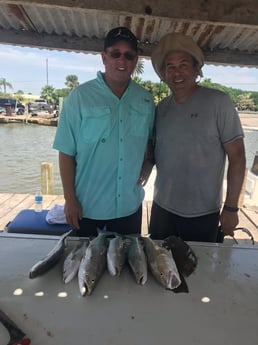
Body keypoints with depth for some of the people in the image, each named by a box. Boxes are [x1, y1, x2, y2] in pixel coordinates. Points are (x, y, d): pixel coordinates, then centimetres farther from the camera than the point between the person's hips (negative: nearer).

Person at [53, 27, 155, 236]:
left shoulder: (146, 100, 1)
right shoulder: (80, 97, -11)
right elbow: (67, 152, -9)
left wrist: (147, 165, -4)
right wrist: (70, 199, -10)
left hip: (130, 206, 4)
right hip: (87, 207, -3)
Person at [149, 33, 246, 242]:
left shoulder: (218, 102, -12)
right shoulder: (162, 107, 2)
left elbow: (237, 156, -11)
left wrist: (231, 207, -11)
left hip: (203, 214, -4)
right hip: (162, 207, 4)